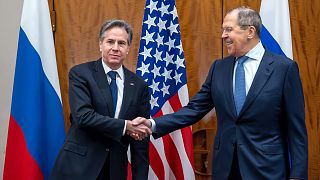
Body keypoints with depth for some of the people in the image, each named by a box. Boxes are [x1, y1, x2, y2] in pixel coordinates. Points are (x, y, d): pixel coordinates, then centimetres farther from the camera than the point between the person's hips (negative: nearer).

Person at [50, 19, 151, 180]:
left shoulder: (139, 86, 4)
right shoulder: (80, 73, -5)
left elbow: (141, 139, 4)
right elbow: (82, 116, -18)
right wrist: (125, 126, -19)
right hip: (78, 167, -3)